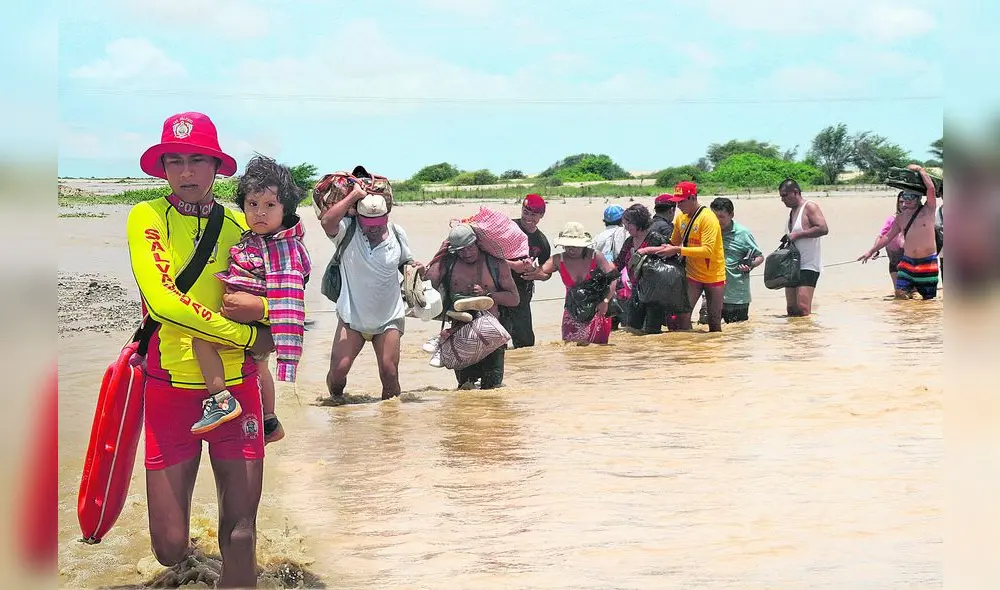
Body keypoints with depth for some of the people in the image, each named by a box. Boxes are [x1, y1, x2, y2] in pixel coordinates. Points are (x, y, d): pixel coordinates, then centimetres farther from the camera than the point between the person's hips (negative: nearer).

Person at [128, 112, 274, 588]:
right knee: (169, 548, 0)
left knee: (240, 536, 2)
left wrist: (260, 307, -16)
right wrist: (250, 336, -14)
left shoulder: (241, 224, 5)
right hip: (170, 387, -2)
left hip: (236, 387, 2)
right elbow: (161, 301, -18)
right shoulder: (147, 217, -5)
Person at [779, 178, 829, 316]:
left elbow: (823, 229, -21)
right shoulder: (792, 211, 18)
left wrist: (797, 235, -20)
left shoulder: (810, 207, -8)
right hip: (793, 266, 9)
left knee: (803, 308, -18)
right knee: (791, 309, 8)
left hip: (809, 265, -9)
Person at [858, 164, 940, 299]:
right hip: (907, 262, 4)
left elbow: (931, 189, -21)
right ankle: (913, 289, 19)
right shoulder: (901, 218, 8)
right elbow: (888, 237, 16)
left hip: (927, 263, -4)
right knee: (900, 294, -9)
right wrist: (871, 251, 14)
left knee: (928, 298, 1)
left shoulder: (928, 210, -5)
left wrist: (920, 169, -14)